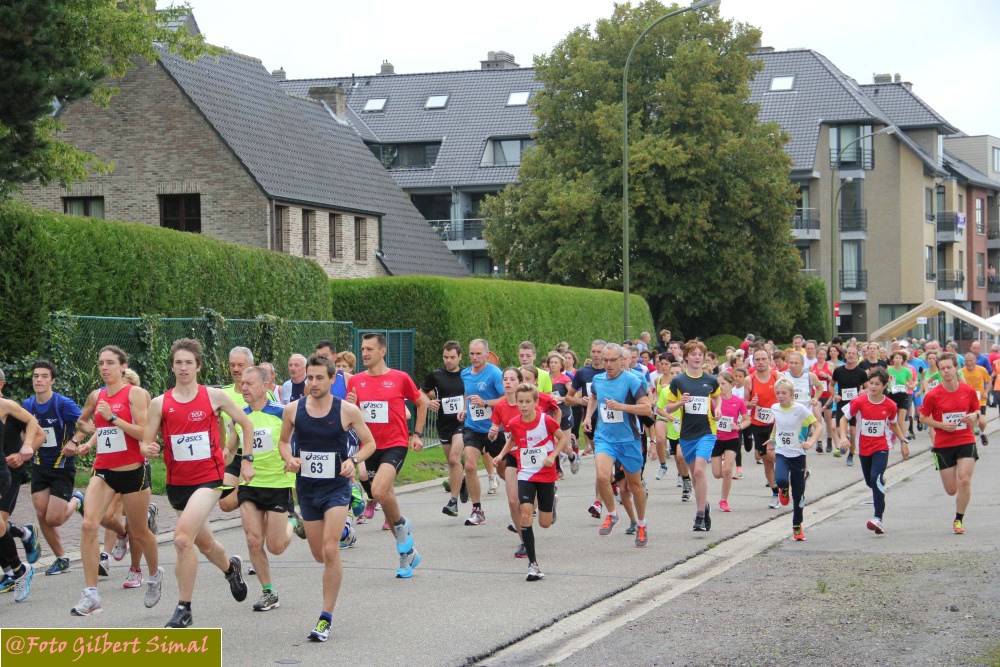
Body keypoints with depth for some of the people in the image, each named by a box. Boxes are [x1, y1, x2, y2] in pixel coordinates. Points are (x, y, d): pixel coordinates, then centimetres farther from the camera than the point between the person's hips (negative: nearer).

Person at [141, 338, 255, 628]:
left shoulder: (215, 396, -2)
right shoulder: (159, 404, 2)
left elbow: (246, 424, 10)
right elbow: (146, 442, 3)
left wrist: (246, 460, 7)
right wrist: (148, 449, -20)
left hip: (209, 479, -4)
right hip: (177, 482, 4)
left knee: (182, 538, -23)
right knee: (204, 543, 19)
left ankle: (184, 609, -13)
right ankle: (231, 567, 54)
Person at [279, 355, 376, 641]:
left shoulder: (347, 411, -9)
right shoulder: (292, 410, -3)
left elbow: (369, 443, 3)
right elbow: (283, 441, 13)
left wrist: (353, 460, -16)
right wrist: (289, 459, -8)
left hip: (337, 486, -3)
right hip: (306, 487, 3)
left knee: (330, 551, -16)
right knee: (319, 555, 12)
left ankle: (326, 618, -8)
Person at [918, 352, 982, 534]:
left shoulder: (969, 391, -2)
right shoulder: (933, 395, -9)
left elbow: (977, 412, 11)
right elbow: (923, 417, 0)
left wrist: (975, 416, -13)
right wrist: (941, 425, -15)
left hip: (966, 442, 0)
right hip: (943, 444, 0)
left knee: (965, 481, -15)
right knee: (951, 490, 3)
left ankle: (958, 520, 1)